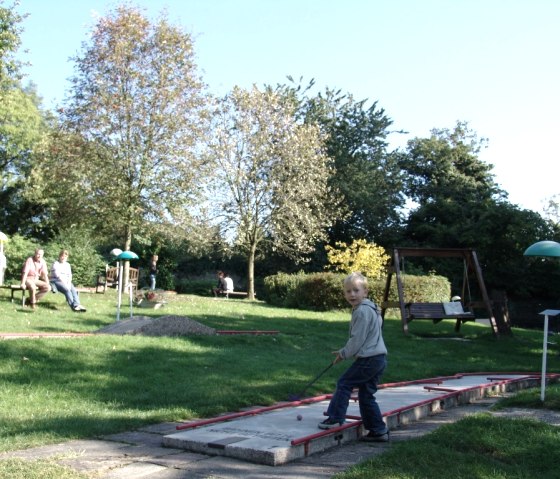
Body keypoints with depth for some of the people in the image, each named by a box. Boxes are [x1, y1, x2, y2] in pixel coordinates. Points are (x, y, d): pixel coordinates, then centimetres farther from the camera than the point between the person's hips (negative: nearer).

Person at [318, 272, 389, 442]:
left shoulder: (362, 311, -15)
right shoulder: (370, 309, 17)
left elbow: (357, 340, -16)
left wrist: (343, 353, -1)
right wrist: (345, 352, 18)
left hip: (368, 360, -10)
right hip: (379, 358, 10)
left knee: (344, 383, 1)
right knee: (366, 394, 13)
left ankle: (335, 418, 6)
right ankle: (378, 430, 14)